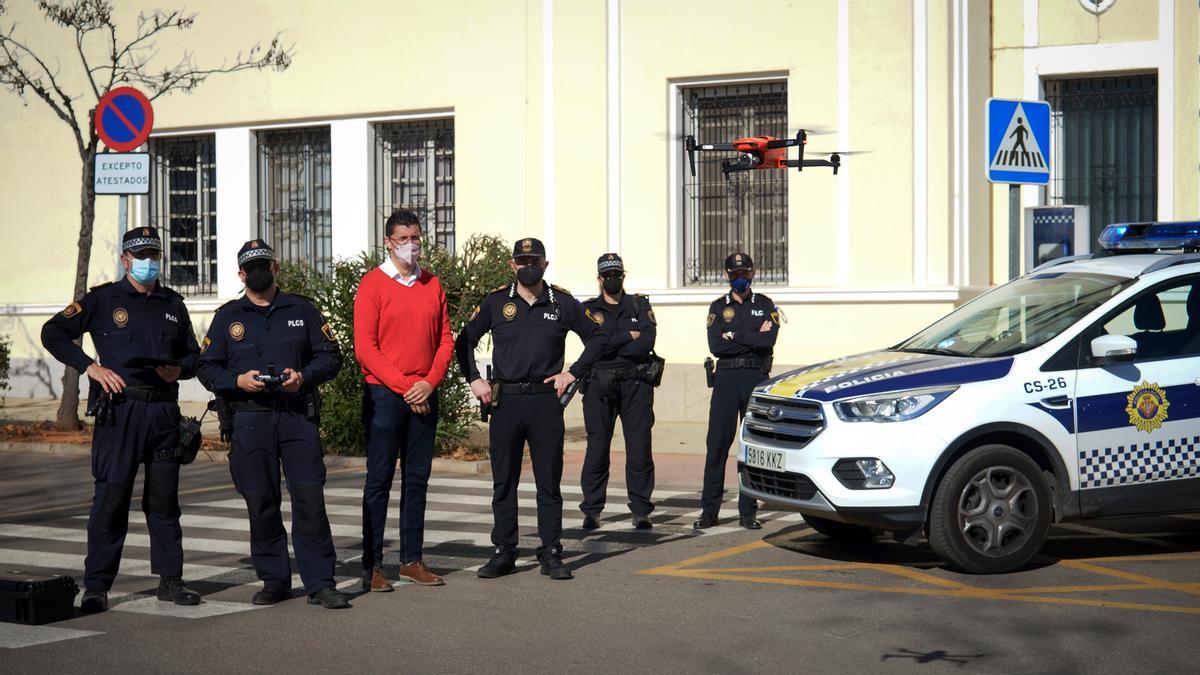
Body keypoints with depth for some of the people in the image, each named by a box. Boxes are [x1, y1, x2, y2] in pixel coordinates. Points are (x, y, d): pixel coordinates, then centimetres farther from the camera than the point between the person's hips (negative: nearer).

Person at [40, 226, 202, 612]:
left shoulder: (173, 304, 15)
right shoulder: (103, 299, 3)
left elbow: (194, 355, 23)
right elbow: (53, 333, 1)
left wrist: (180, 369, 1)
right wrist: (89, 366, -10)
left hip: (163, 410, 4)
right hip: (119, 410, -4)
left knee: (164, 499, 8)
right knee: (111, 497, -4)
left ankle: (170, 580, 15)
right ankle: (96, 586, 2)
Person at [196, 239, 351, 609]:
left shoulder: (301, 310, 12)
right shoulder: (228, 316, 12)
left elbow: (331, 356, 11)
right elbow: (207, 368, 10)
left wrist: (304, 376, -8)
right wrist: (237, 380, -10)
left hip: (298, 416, -1)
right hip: (250, 420, 1)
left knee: (310, 499, -8)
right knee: (261, 503, 3)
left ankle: (320, 583, -3)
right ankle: (274, 579, 15)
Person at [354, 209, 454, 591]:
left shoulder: (432, 285, 11)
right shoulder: (373, 284, -4)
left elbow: (445, 339, 10)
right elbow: (365, 347, -9)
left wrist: (430, 381, -6)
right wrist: (403, 386, -13)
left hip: (424, 395, 5)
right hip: (384, 395, -5)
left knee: (417, 479, 8)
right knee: (379, 480, -2)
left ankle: (412, 560, 15)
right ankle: (373, 565, 2)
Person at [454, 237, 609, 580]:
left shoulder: (562, 303, 5)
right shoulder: (496, 302, 5)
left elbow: (597, 336, 12)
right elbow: (465, 339, 12)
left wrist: (573, 373, 4)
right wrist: (474, 379, 2)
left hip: (546, 401, 0)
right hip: (505, 401, 1)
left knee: (549, 481, 3)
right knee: (503, 481, 6)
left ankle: (551, 554, 10)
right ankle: (504, 553, 14)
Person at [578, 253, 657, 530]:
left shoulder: (640, 305, 10)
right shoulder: (588, 309, 8)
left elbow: (647, 343, -6)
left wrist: (610, 346, -9)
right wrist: (629, 336, -7)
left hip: (636, 385, 1)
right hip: (599, 388, 0)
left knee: (640, 449, -2)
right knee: (597, 448, 0)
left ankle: (641, 511, 4)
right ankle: (591, 511, 8)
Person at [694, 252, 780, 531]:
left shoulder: (765, 305, 9)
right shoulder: (718, 307, 11)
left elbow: (768, 341, -9)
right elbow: (715, 346, -5)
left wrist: (734, 336, -8)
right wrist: (753, 337, -6)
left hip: (757, 379, 0)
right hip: (726, 379, 0)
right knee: (717, 445, -3)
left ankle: (748, 512, 6)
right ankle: (709, 511, 2)